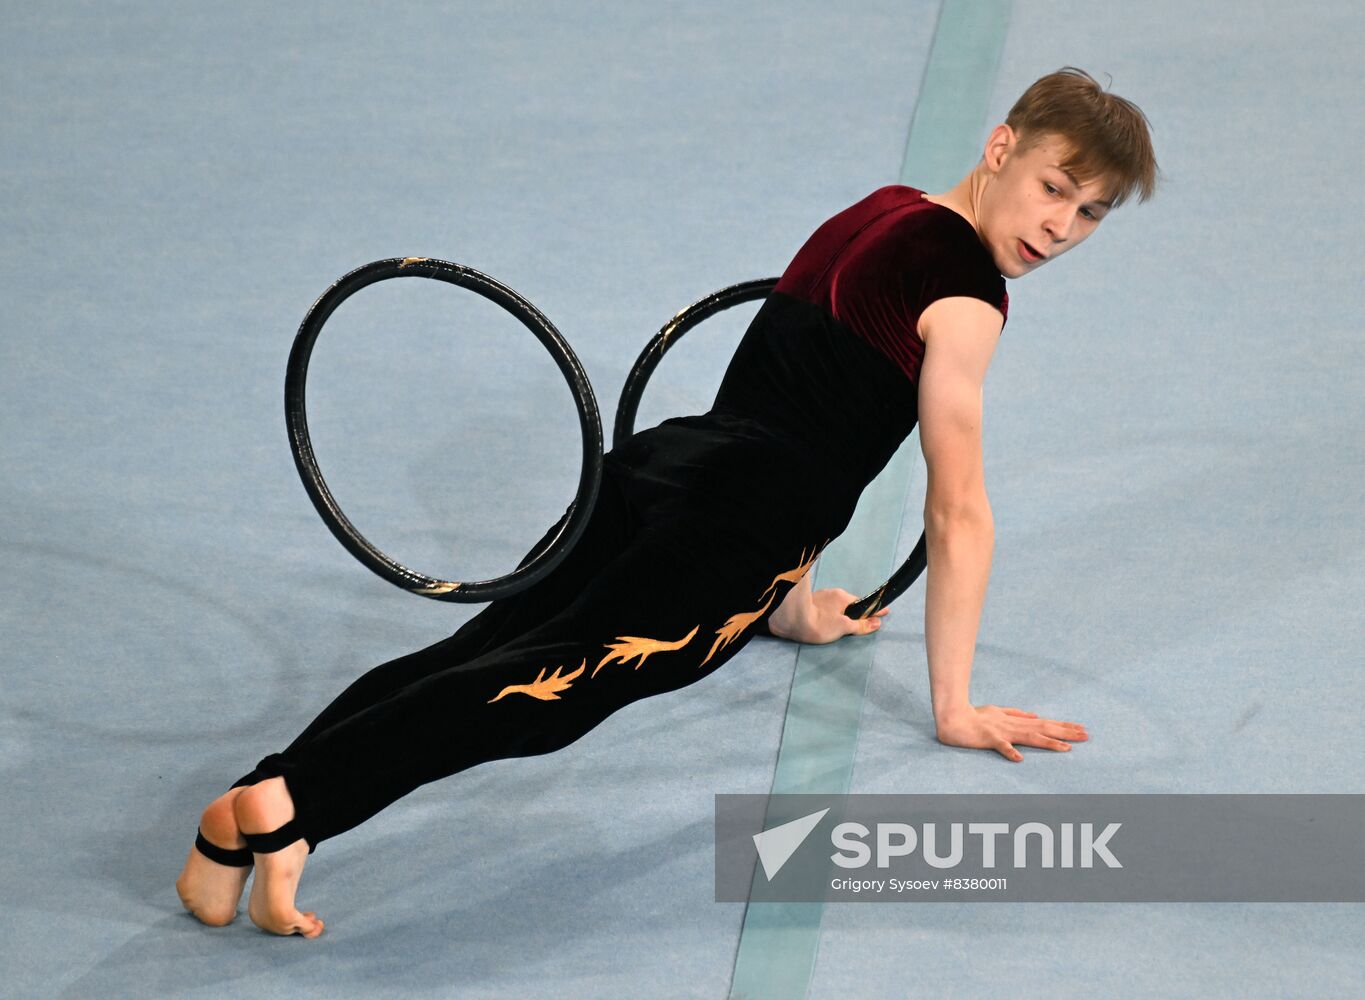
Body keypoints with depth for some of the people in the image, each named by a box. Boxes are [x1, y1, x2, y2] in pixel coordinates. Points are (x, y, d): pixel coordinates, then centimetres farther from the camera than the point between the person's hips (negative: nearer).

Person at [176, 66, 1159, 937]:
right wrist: (955, 708, 6)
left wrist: (792, 602, 42)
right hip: (740, 524, -9)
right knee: (553, 684, -25)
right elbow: (959, 515, -1)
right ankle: (287, 803, -46)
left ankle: (243, 820, -27)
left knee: (477, 647, -8)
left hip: (660, 460, 9)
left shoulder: (880, 215, 25)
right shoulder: (966, 295, -3)